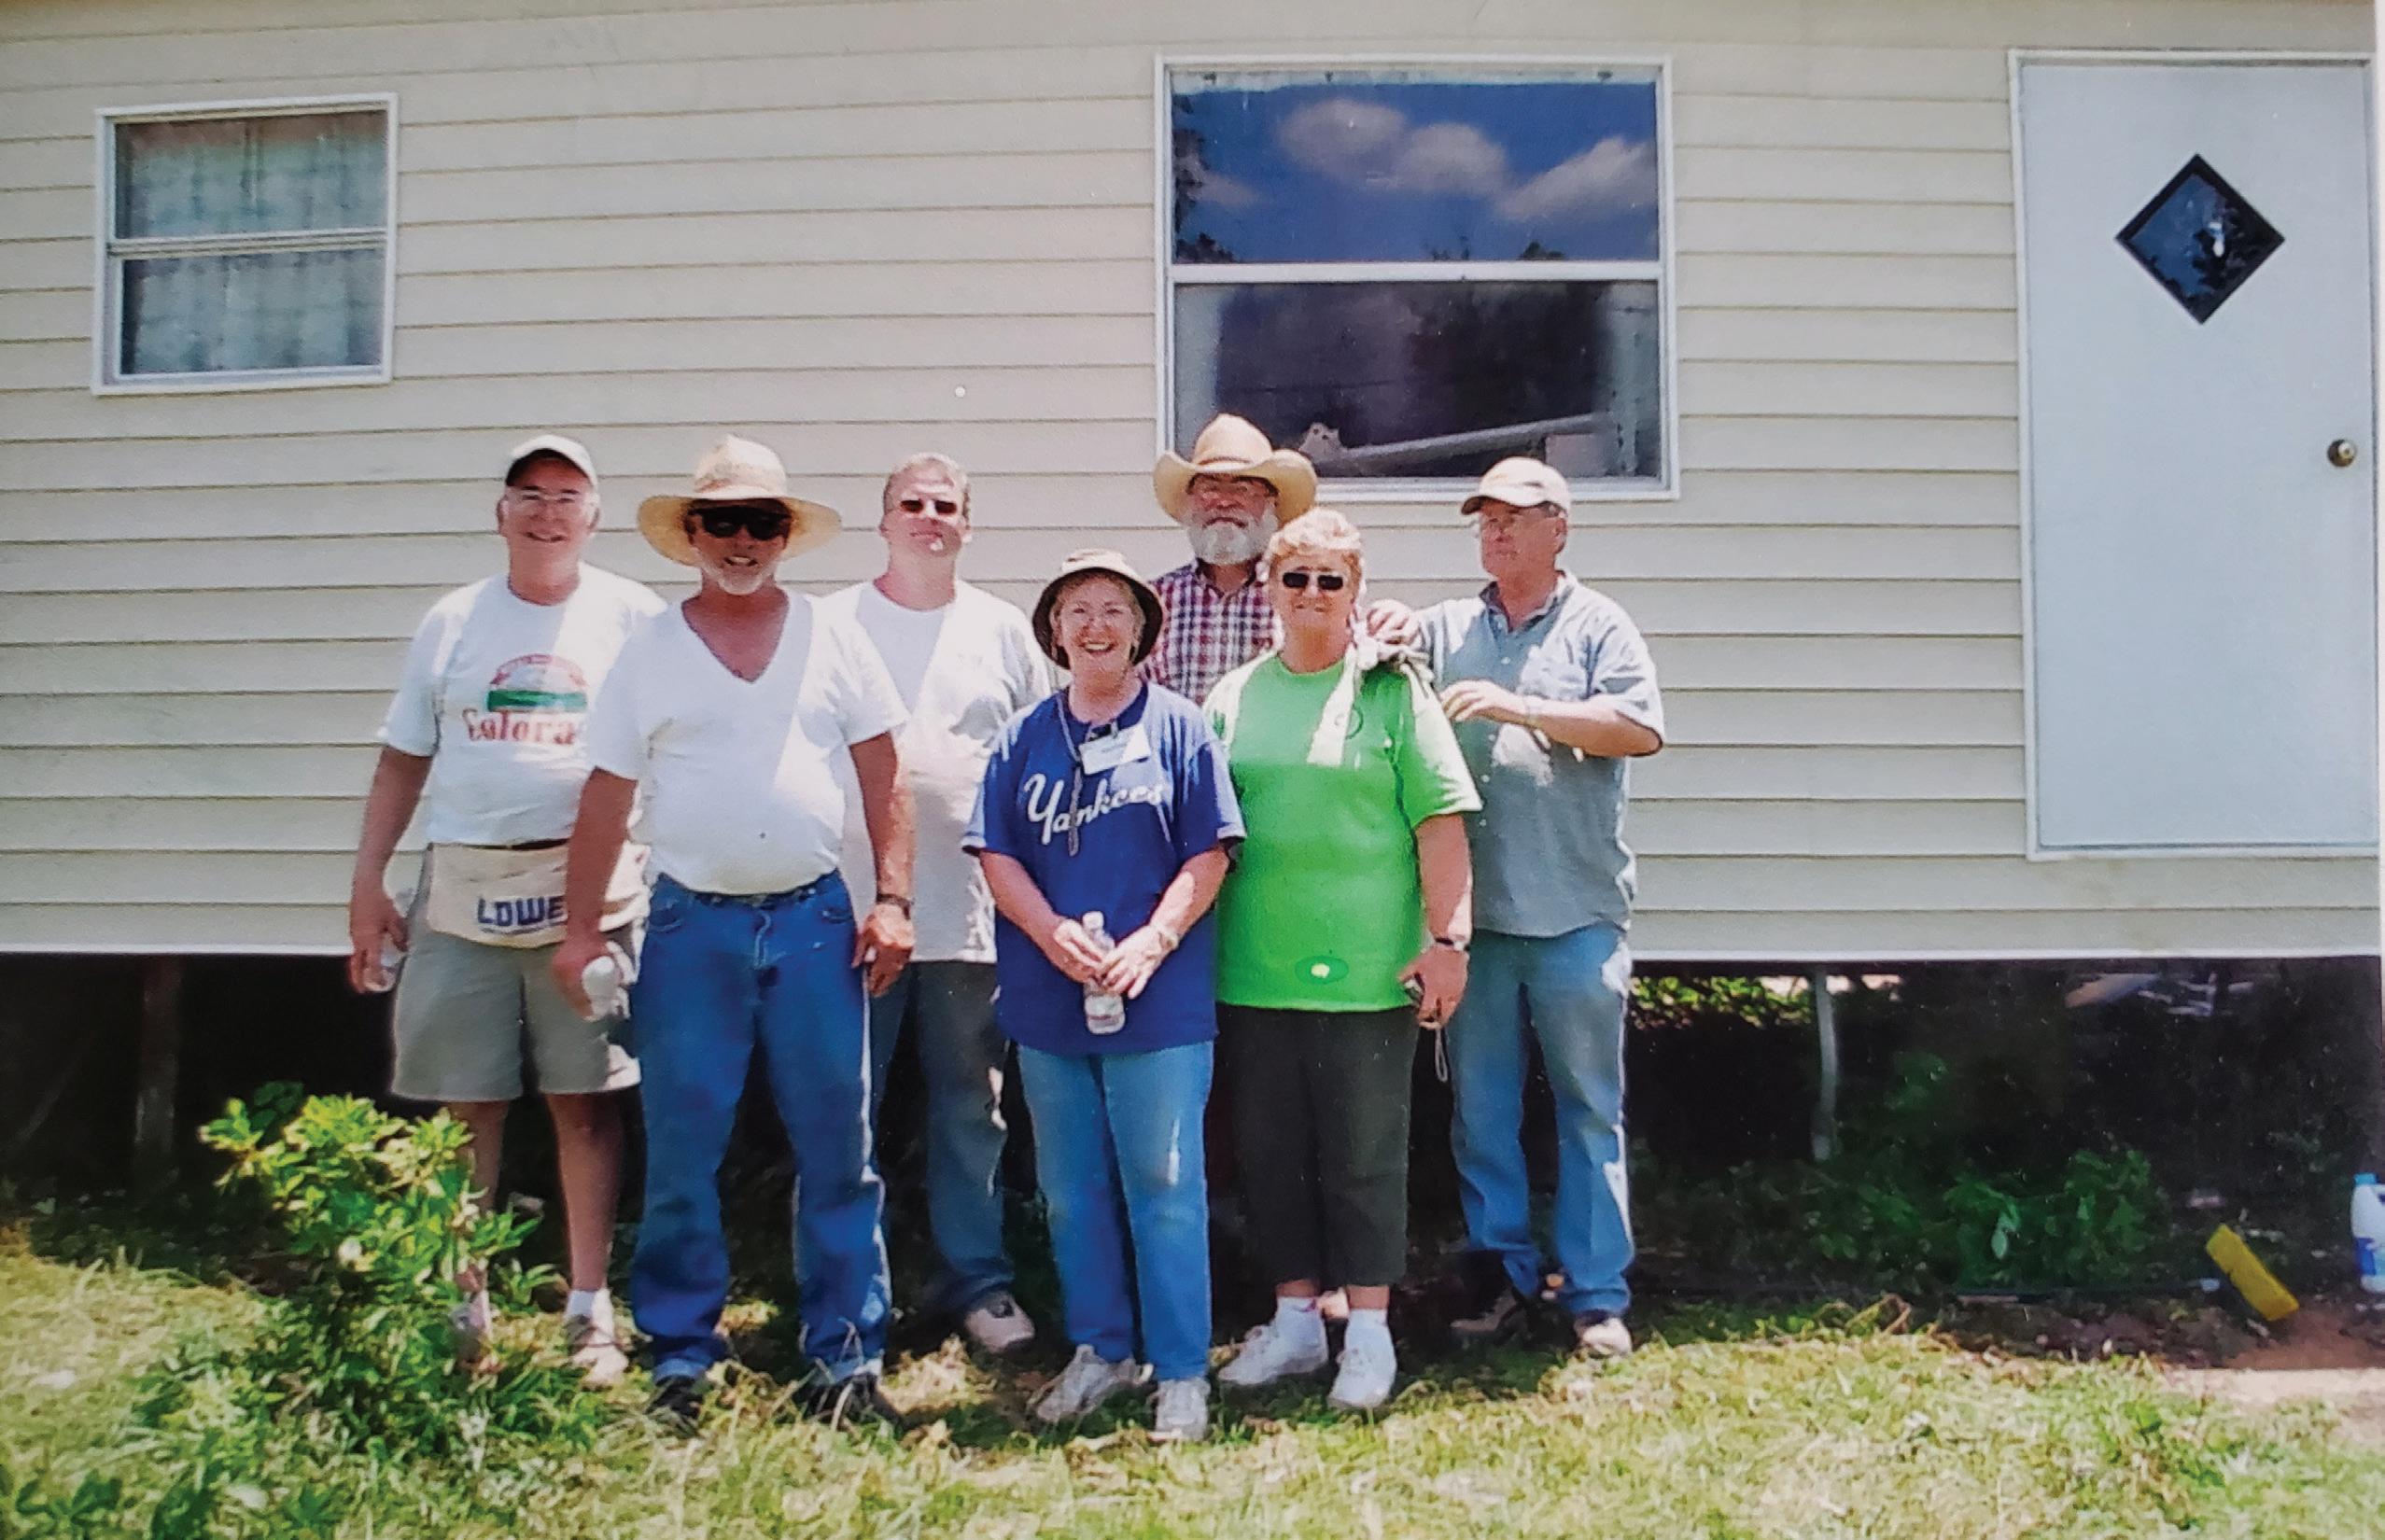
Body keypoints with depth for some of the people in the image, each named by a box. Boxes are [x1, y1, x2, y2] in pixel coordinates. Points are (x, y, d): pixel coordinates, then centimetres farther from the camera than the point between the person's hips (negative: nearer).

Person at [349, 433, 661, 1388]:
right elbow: (403, 760, 12)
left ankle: (590, 1309, 14)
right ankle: (463, 1303, 21)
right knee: (465, 1105, 7)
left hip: (588, 888, -2)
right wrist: (367, 881, 7)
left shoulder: (632, 616, 4)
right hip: (463, 888, 2)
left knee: (584, 1099, 2)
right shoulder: (453, 622, 10)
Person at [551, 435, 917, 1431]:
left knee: (836, 1151, 3)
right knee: (681, 1153, 5)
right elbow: (606, 798, 7)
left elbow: (882, 780, 6)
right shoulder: (650, 653, 6)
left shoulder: (833, 641, 7)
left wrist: (893, 898, -3)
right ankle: (680, 1357, 20)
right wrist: (579, 926, 3)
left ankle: (847, 1356, 15)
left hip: (815, 920, 0)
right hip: (692, 927, 0)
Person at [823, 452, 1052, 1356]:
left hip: (972, 915, 2)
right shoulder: (830, 625, 6)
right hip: (851, 909, -1)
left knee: (971, 1109, 10)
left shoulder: (1003, 631, 10)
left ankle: (976, 1280, 23)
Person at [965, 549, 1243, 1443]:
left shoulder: (1180, 729, 0)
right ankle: (1098, 1351, 28)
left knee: (1163, 1185, 2)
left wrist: (1150, 943, -16)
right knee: (1071, 1190, 12)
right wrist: (1055, 934, -12)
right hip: (1049, 1000, 4)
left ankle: (1181, 1370, 13)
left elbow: (1208, 855, -4)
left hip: (1159, 1000, -3)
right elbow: (996, 854, 4)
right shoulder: (1025, 738, 9)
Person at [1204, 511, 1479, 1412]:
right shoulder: (1234, 697, 10)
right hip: (1253, 968, 4)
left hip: (1366, 967, -4)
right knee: (1271, 1150, 12)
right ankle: (1295, 1320, 28)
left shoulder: (1392, 690, 0)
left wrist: (1446, 937, -10)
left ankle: (1369, 1334, 19)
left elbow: (1440, 820, -5)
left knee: (1365, 1153, 6)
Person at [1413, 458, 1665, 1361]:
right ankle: (1500, 1269, 23)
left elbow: (1641, 728, -9)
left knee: (1590, 1107, 4)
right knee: (1479, 1106, 9)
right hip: (1470, 913, 3)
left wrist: (1521, 708, -16)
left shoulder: (1599, 626, 4)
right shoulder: (1444, 629, 13)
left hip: (1576, 914, -2)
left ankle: (1597, 1294, 14)